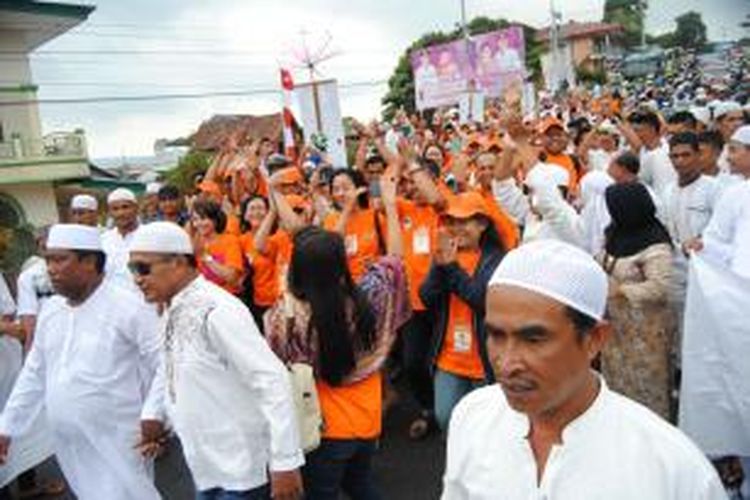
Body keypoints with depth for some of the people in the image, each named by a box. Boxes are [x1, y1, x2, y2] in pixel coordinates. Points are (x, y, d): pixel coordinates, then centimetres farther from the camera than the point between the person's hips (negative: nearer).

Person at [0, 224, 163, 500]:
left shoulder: (128, 306, -14)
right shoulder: (50, 310, 8)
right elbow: (34, 374, 16)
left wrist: (152, 413, -21)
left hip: (117, 442, -6)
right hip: (68, 445, 7)